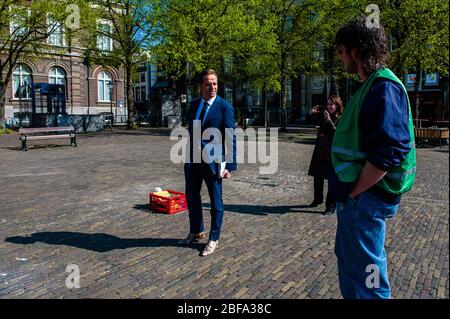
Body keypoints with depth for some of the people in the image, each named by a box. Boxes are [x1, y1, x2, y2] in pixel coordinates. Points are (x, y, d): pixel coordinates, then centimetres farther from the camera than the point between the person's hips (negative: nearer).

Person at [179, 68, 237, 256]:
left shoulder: (224, 107, -10)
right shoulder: (194, 104, 9)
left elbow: (231, 139, -12)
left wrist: (230, 166, -16)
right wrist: (188, 155, 14)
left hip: (212, 161, -6)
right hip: (192, 160, 7)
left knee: (216, 202, 6)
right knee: (192, 198, 18)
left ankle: (213, 240, 23)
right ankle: (196, 233, 38)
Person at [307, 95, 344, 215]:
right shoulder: (323, 115, 7)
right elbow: (314, 119, 25)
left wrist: (329, 120, -26)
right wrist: (312, 113, 5)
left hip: (332, 153, -6)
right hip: (320, 151, 7)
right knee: (317, 177, 17)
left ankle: (331, 206, 4)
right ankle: (318, 199, 35)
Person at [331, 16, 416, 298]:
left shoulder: (383, 87, -19)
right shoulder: (371, 85, 13)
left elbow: (387, 154, -27)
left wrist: (353, 192, -17)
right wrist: (349, 191, 13)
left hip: (364, 197, -10)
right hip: (356, 195, 10)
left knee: (365, 271, 5)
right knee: (348, 259, 24)